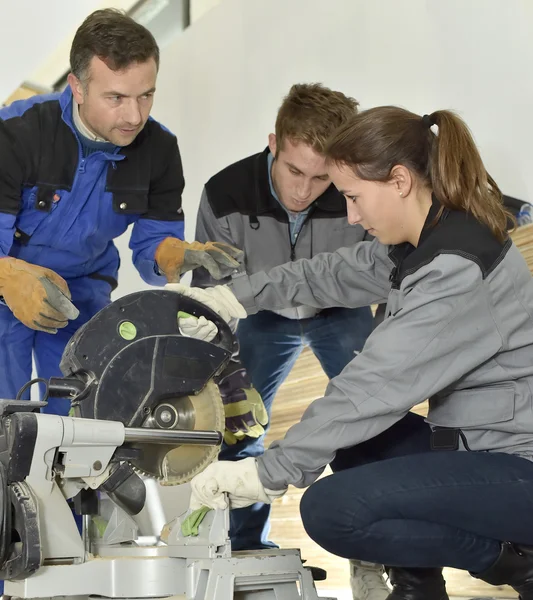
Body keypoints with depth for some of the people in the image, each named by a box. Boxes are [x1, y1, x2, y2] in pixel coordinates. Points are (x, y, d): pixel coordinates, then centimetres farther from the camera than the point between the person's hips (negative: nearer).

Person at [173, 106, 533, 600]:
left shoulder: (458, 270, -24)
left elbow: (376, 385, -25)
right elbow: (336, 274, 18)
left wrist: (268, 472, -19)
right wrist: (237, 296, 12)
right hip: (477, 441, 10)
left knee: (329, 509, -16)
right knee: (353, 437, 17)